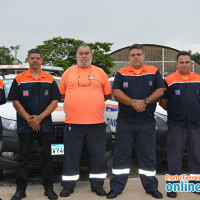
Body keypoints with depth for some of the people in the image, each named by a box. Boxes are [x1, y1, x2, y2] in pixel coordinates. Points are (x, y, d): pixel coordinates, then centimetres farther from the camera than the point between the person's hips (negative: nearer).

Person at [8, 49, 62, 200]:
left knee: (46, 156, 5)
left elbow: (54, 102, 2)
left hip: (45, 124, 1)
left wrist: (40, 117, -10)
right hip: (24, 125, 0)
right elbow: (15, 102, 0)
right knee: (23, 157, 4)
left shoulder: (50, 80, 7)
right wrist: (29, 119, -10)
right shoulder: (19, 79, 4)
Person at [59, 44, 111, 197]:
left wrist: (91, 102, 7)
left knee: (98, 156, 6)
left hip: (96, 122, 0)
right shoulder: (69, 72, 10)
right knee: (71, 156, 6)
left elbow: (107, 94, 13)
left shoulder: (100, 72, 9)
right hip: (73, 122, 0)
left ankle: (97, 185, 19)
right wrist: (75, 104, 6)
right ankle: (68, 186, 18)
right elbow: (61, 93, 15)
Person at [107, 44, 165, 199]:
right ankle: (116, 187, 11)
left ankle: (151, 187, 18)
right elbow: (116, 92, -4)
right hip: (125, 121, 0)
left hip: (147, 122, 0)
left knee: (148, 155, 7)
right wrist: (133, 103, -17)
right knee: (121, 155, 3)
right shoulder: (121, 73, 8)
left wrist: (145, 101, -15)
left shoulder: (154, 72, 9)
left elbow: (160, 90, 1)